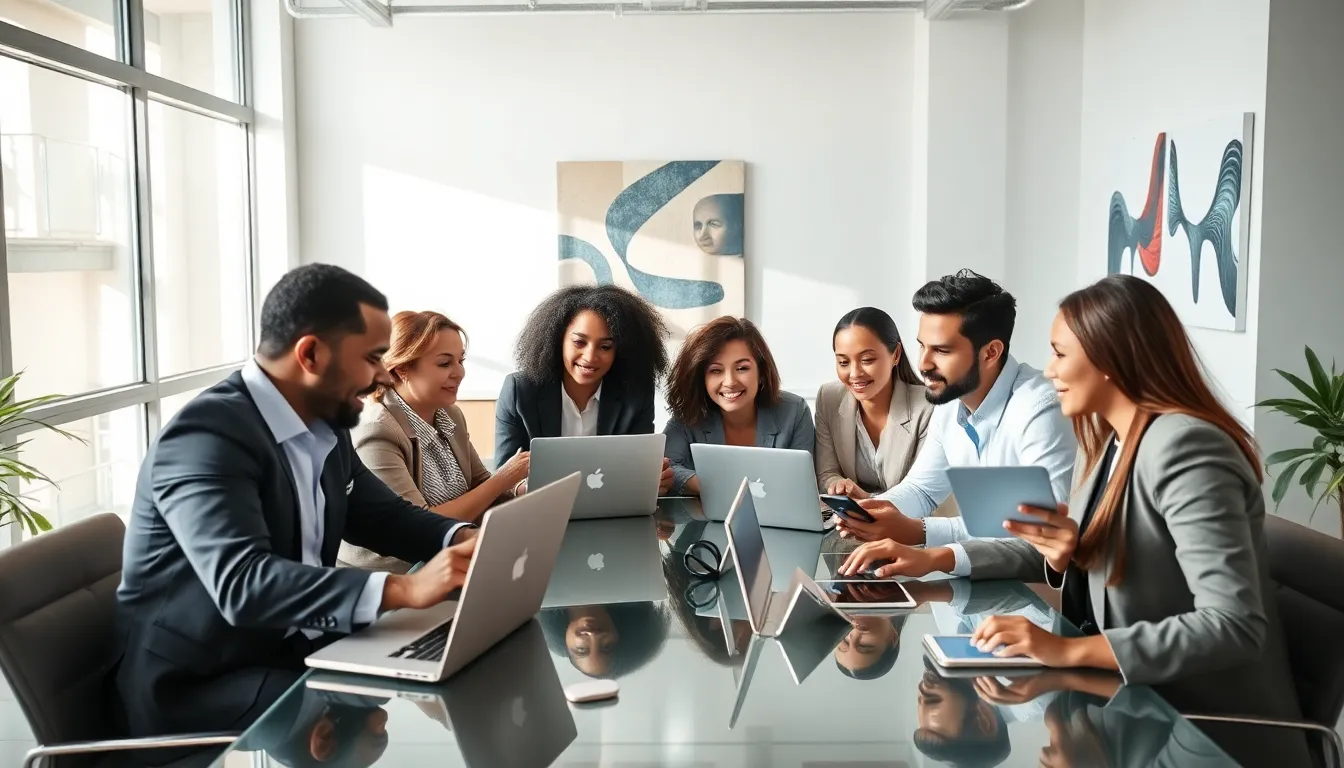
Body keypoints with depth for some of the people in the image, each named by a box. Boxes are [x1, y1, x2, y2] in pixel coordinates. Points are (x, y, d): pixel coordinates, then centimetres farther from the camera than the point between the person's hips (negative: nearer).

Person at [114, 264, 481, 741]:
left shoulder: (325, 427, 4)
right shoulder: (207, 436, -22)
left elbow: (384, 516, 15)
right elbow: (242, 584, -34)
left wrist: (464, 539, -6)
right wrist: (405, 589, -40)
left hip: (292, 650, 8)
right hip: (195, 688, -8)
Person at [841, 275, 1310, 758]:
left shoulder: (1183, 447, -22)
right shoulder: (1113, 442, 7)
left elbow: (1234, 625, -29)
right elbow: (1054, 556, 14)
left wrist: (1069, 651, -34)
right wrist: (935, 559, 4)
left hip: (1209, 728, -7)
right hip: (1140, 702, 7)